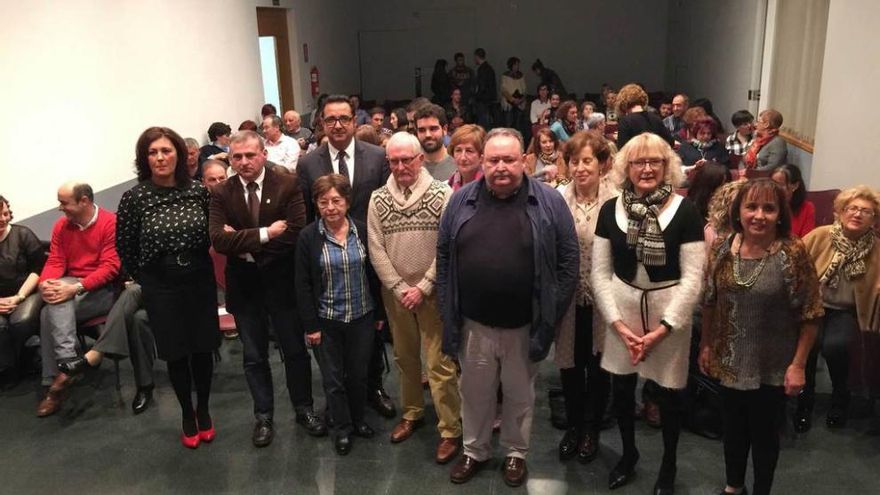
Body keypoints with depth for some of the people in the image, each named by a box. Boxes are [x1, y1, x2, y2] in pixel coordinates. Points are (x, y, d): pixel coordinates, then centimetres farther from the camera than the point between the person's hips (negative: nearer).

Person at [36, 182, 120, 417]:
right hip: (70, 285, 5)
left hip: (102, 288, -5)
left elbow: (110, 266, -16)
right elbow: (55, 261, 5)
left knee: (50, 313, -26)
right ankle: (68, 361, -31)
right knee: (56, 303, -30)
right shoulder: (61, 226, 10)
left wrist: (76, 288, -26)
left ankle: (60, 372, -21)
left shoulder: (111, 222, -10)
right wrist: (45, 283, -17)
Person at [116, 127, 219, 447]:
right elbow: (125, 246, -1)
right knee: (176, 353, 10)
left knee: (203, 348, 10)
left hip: (200, 281, 1)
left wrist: (198, 265, 5)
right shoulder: (134, 197, -11)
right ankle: (187, 415, 30)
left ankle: (204, 411, 32)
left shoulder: (198, 191, -5)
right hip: (161, 287, -1)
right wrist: (146, 280, 5)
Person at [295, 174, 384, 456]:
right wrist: (311, 325, -9)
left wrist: (379, 313, 5)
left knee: (358, 374, 14)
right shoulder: (308, 237, -9)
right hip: (326, 321, -1)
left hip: (362, 318, 2)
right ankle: (342, 429, 29)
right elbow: (303, 285, -7)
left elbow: (374, 274, 3)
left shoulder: (362, 232, -3)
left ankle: (357, 420, 37)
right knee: (333, 379, 10)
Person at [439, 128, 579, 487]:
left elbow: (568, 259, -5)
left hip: (524, 324, -1)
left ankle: (516, 452, 40)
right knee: (475, 393, 18)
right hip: (474, 323, 2)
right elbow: (444, 256, 4)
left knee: (520, 395, 17)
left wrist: (551, 315, -8)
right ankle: (474, 450, 40)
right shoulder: (462, 201, -1)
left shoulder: (549, 202, -7)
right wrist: (448, 310, 1)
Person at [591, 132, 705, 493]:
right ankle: (628, 453, 40)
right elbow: (600, 273, 1)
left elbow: (692, 278, -10)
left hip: (670, 313, -2)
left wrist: (663, 328, -13)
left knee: (668, 392, 10)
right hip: (621, 311, 3)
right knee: (621, 389, 13)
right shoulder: (610, 210, -1)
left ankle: (668, 465, 36)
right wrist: (617, 323, -7)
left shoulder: (685, 211, -10)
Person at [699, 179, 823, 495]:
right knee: (732, 428, 21)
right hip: (730, 361, 4)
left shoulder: (792, 253, -17)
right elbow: (709, 303, 5)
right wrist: (706, 345, 7)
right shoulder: (722, 249, -6)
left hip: (772, 367, -3)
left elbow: (809, 315, -12)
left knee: (764, 433, 14)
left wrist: (798, 364, -13)